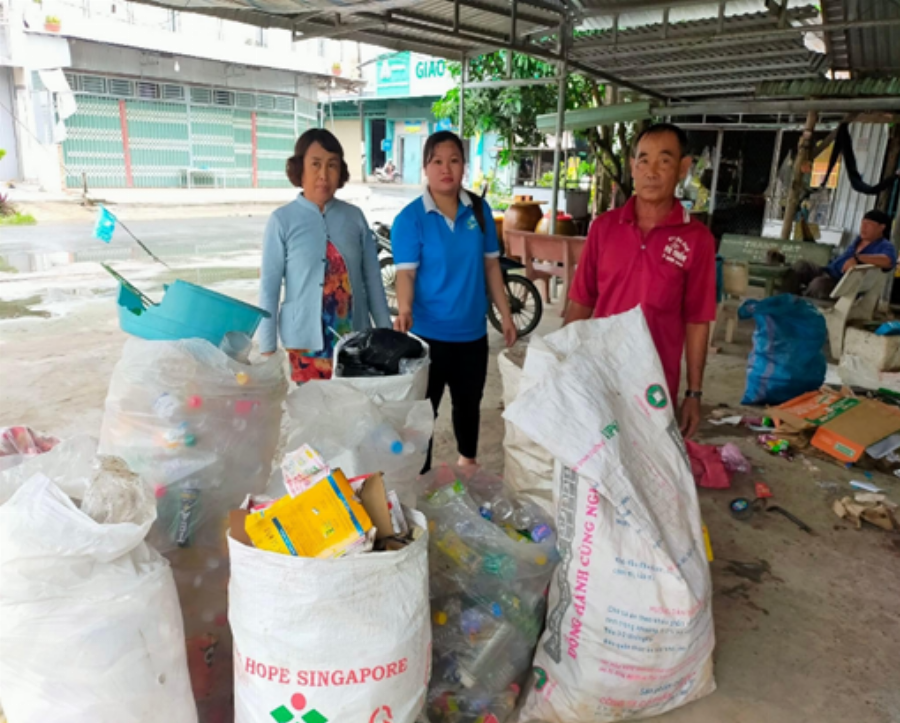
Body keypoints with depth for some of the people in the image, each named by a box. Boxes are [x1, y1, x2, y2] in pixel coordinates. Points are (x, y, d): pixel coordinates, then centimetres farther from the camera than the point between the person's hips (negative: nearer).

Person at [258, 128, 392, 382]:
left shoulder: (355, 216, 2)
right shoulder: (282, 220, -4)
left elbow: (373, 280, 5)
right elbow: (269, 287, -3)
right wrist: (267, 348, -3)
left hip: (356, 341, 2)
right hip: (307, 343, -2)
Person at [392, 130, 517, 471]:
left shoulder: (479, 209, 1)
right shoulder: (410, 218, -11)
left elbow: (491, 265, 6)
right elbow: (405, 272, -17)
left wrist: (506, 315, 6)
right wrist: (404, 310, -36)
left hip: (472, 330, 4)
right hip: (428, 333, -4)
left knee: (469, 402, 22)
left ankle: (468, 461, 46)